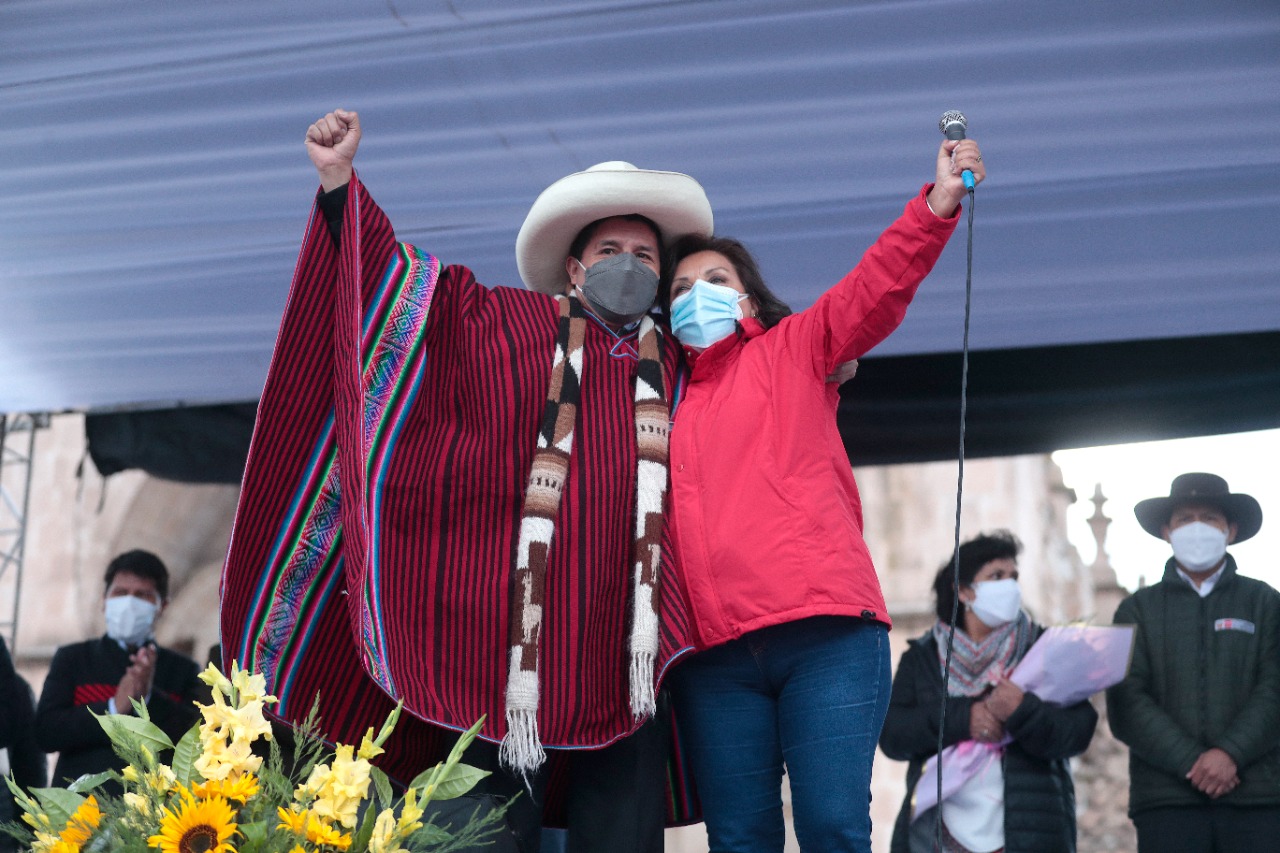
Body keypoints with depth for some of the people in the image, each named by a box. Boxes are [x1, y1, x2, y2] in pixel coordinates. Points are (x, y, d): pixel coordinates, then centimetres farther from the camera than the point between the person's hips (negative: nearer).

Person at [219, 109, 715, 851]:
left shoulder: (677, 368, 20)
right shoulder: (502, 324, 13)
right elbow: (399, 275, 12)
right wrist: (341, 182, 5)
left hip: (627, 653, 3)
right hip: (506, 644, -2)